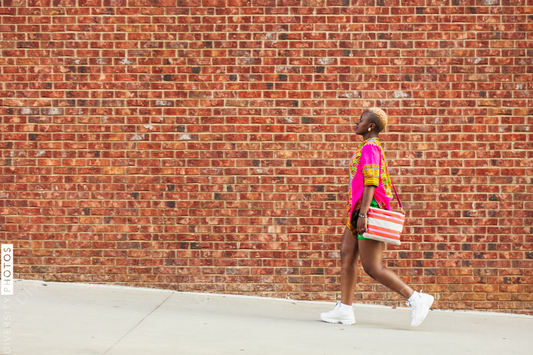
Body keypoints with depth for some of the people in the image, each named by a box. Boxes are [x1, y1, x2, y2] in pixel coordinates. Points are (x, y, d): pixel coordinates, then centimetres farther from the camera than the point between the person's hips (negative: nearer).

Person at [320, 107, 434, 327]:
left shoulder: (369, 147, -13)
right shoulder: (374, 147, 18)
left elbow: (370, 183, -22)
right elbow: (385, 183, 22)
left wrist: (363, 214, -26)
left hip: (368, 210, -11)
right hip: (359, 212, 11)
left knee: (372, 268, -9)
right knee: (347, 257, 8)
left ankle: (416, 299, -6)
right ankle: (344, 309, 10)